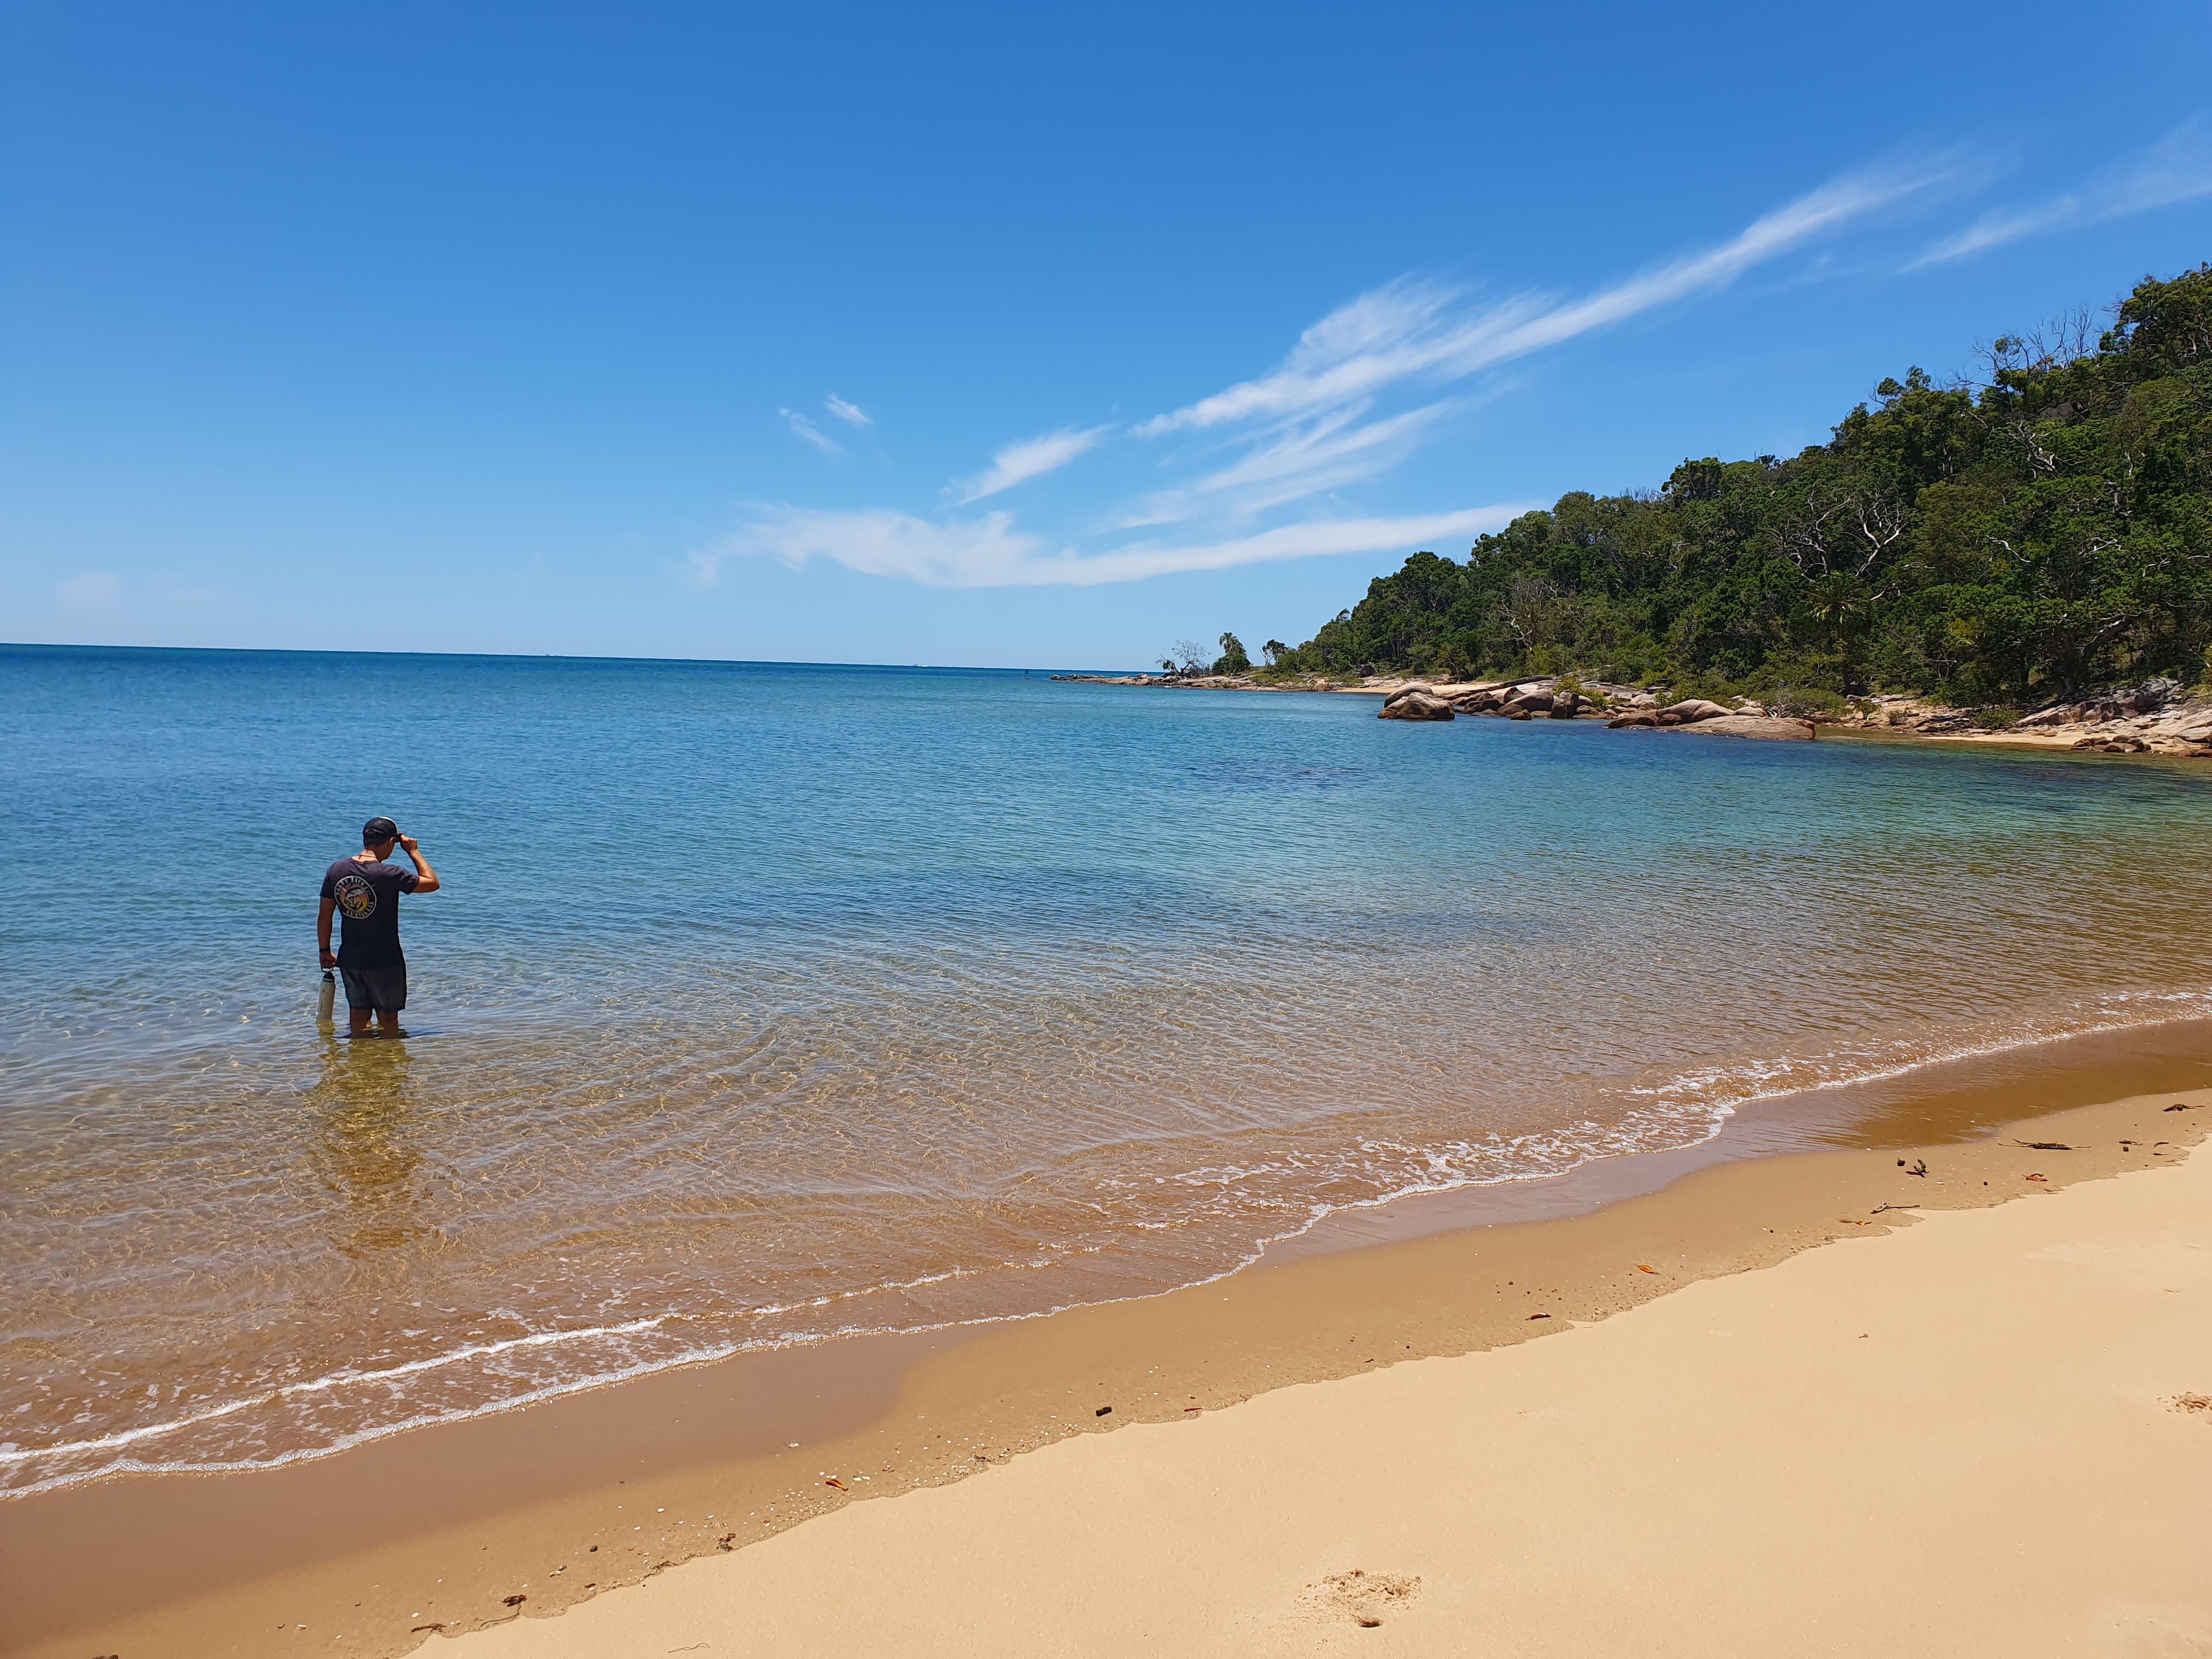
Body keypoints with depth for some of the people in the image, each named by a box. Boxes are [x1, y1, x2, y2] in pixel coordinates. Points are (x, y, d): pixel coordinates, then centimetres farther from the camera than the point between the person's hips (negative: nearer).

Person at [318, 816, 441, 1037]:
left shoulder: (336, 870, -2)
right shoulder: (388, 875, -19)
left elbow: (324, 916, 5)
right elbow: (432, 883, -8)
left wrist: (325, 951, 17)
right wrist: (413, 851, 0)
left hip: (349, 961, 5)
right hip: (384, 963, -5)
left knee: (358, 1020, 16)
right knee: (388, 1020, 9)